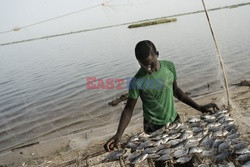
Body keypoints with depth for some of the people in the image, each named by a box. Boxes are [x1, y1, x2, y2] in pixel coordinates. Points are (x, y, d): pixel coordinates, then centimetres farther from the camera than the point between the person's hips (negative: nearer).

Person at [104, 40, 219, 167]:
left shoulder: (169, 66, -8)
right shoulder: (137, 81, -20)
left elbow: (176, 90, 6)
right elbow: (129, 109, -12)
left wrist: (200, 108, 5)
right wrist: (119, 134, -26)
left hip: (174, 120, 4)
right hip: (154, 128, -4)